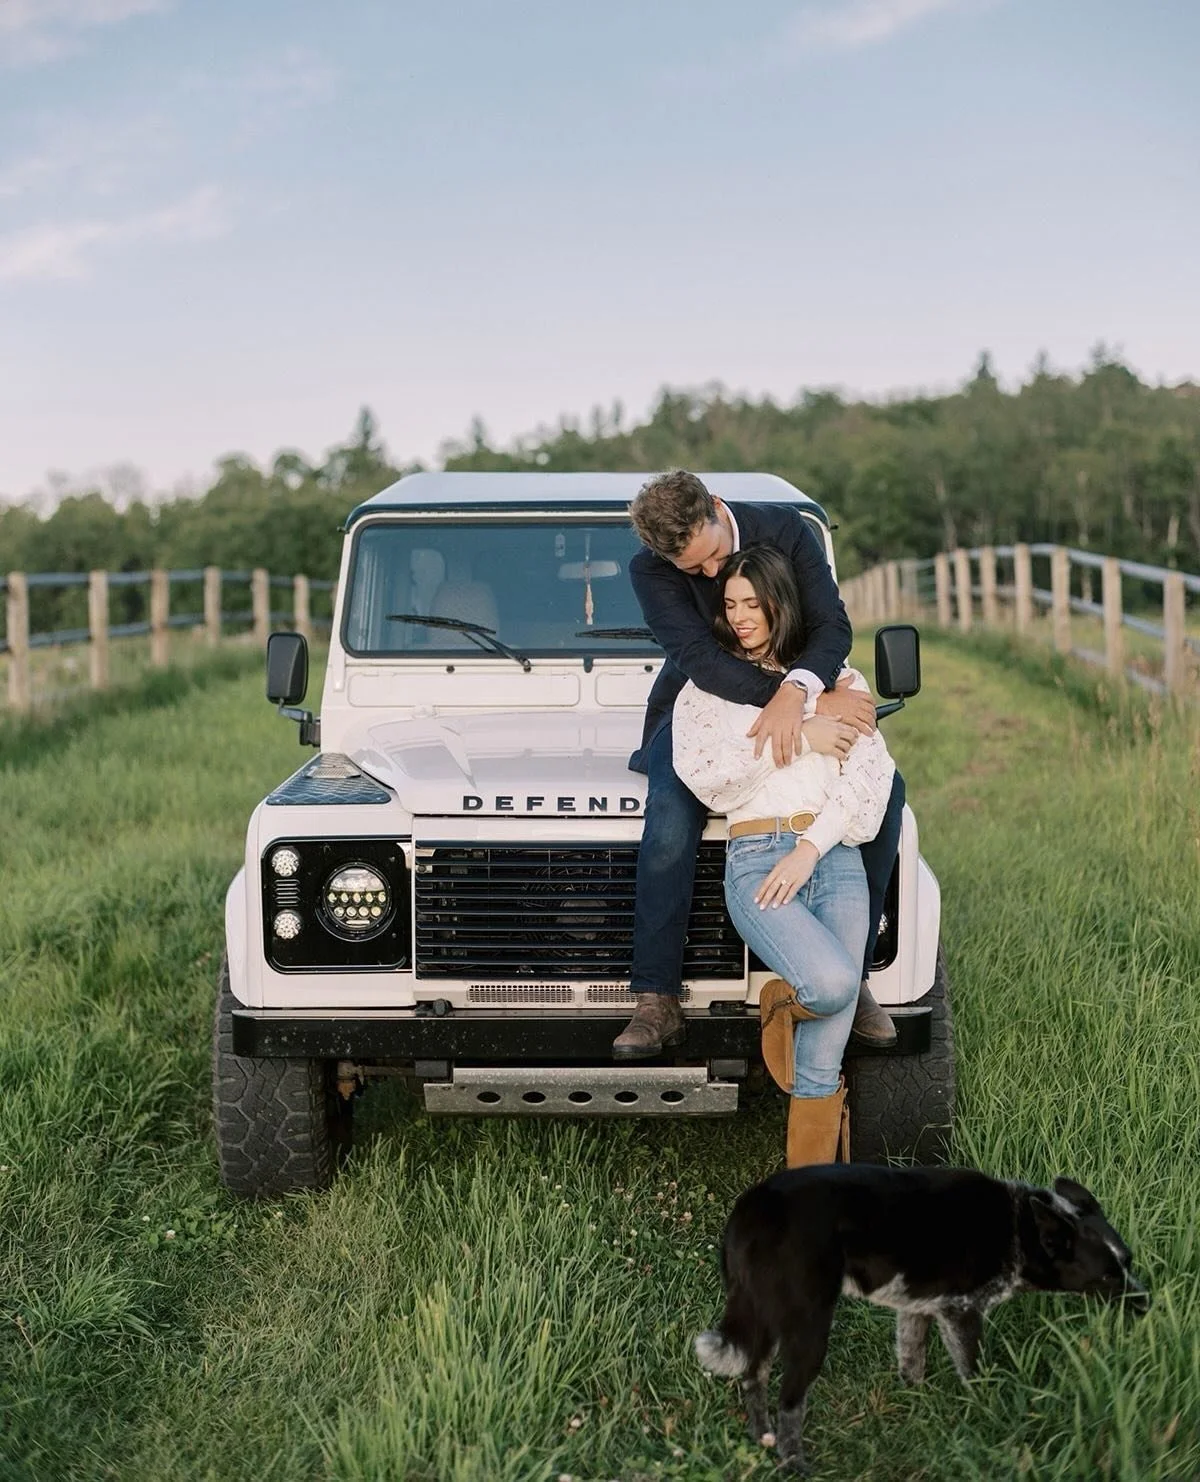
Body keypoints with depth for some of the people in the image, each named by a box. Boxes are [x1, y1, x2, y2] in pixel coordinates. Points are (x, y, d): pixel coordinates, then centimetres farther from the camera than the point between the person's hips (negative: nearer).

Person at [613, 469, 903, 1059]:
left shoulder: (786, 529, -14)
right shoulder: (649, 571, -20)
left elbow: (833, 624, -21)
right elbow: (699, 660, -31)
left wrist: (794, 693, -44)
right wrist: (816, 702, -40)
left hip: (803, 703, 2)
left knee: (883, 789, -21)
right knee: (672, 809, -33)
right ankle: (656, 1002, -27)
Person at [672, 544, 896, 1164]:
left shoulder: (838, 678, 14)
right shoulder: (706, 686, 12)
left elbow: (871, 771, 1)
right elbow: (702, 777, -5)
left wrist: (810, 848, -10)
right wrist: (795, 738, -8)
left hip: (835, 857, 2)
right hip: (756, 859, -1)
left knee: (822, 1068, -3)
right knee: (833, 983, -28)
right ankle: (781, 1001, 8)